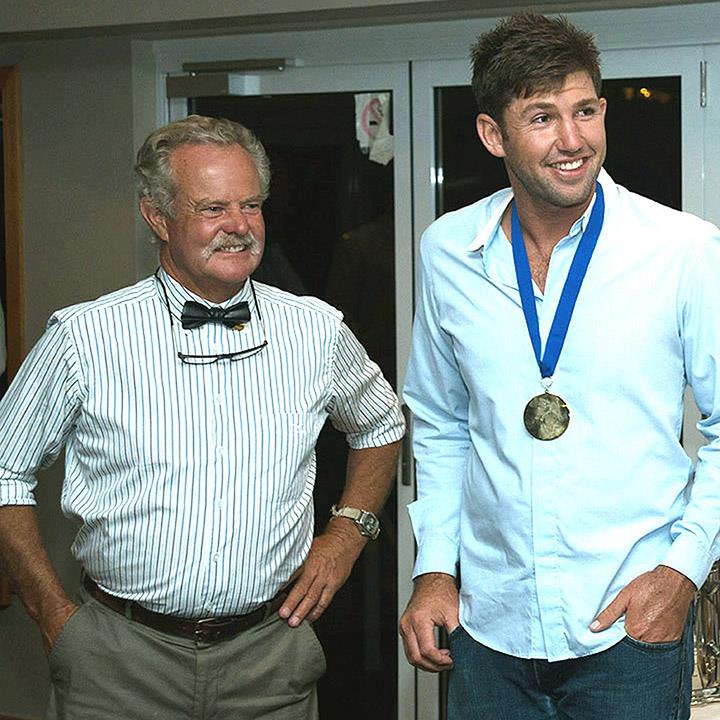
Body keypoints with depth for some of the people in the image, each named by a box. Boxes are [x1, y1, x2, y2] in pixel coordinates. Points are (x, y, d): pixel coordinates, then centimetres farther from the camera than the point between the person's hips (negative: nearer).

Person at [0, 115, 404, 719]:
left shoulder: (317, 331, 1)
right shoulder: (85, 338, -7)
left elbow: (380, 426, 20)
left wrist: (347, 534, 8)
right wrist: (54, 615, -2)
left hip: (270, 650, 2)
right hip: (121, 663, -2)